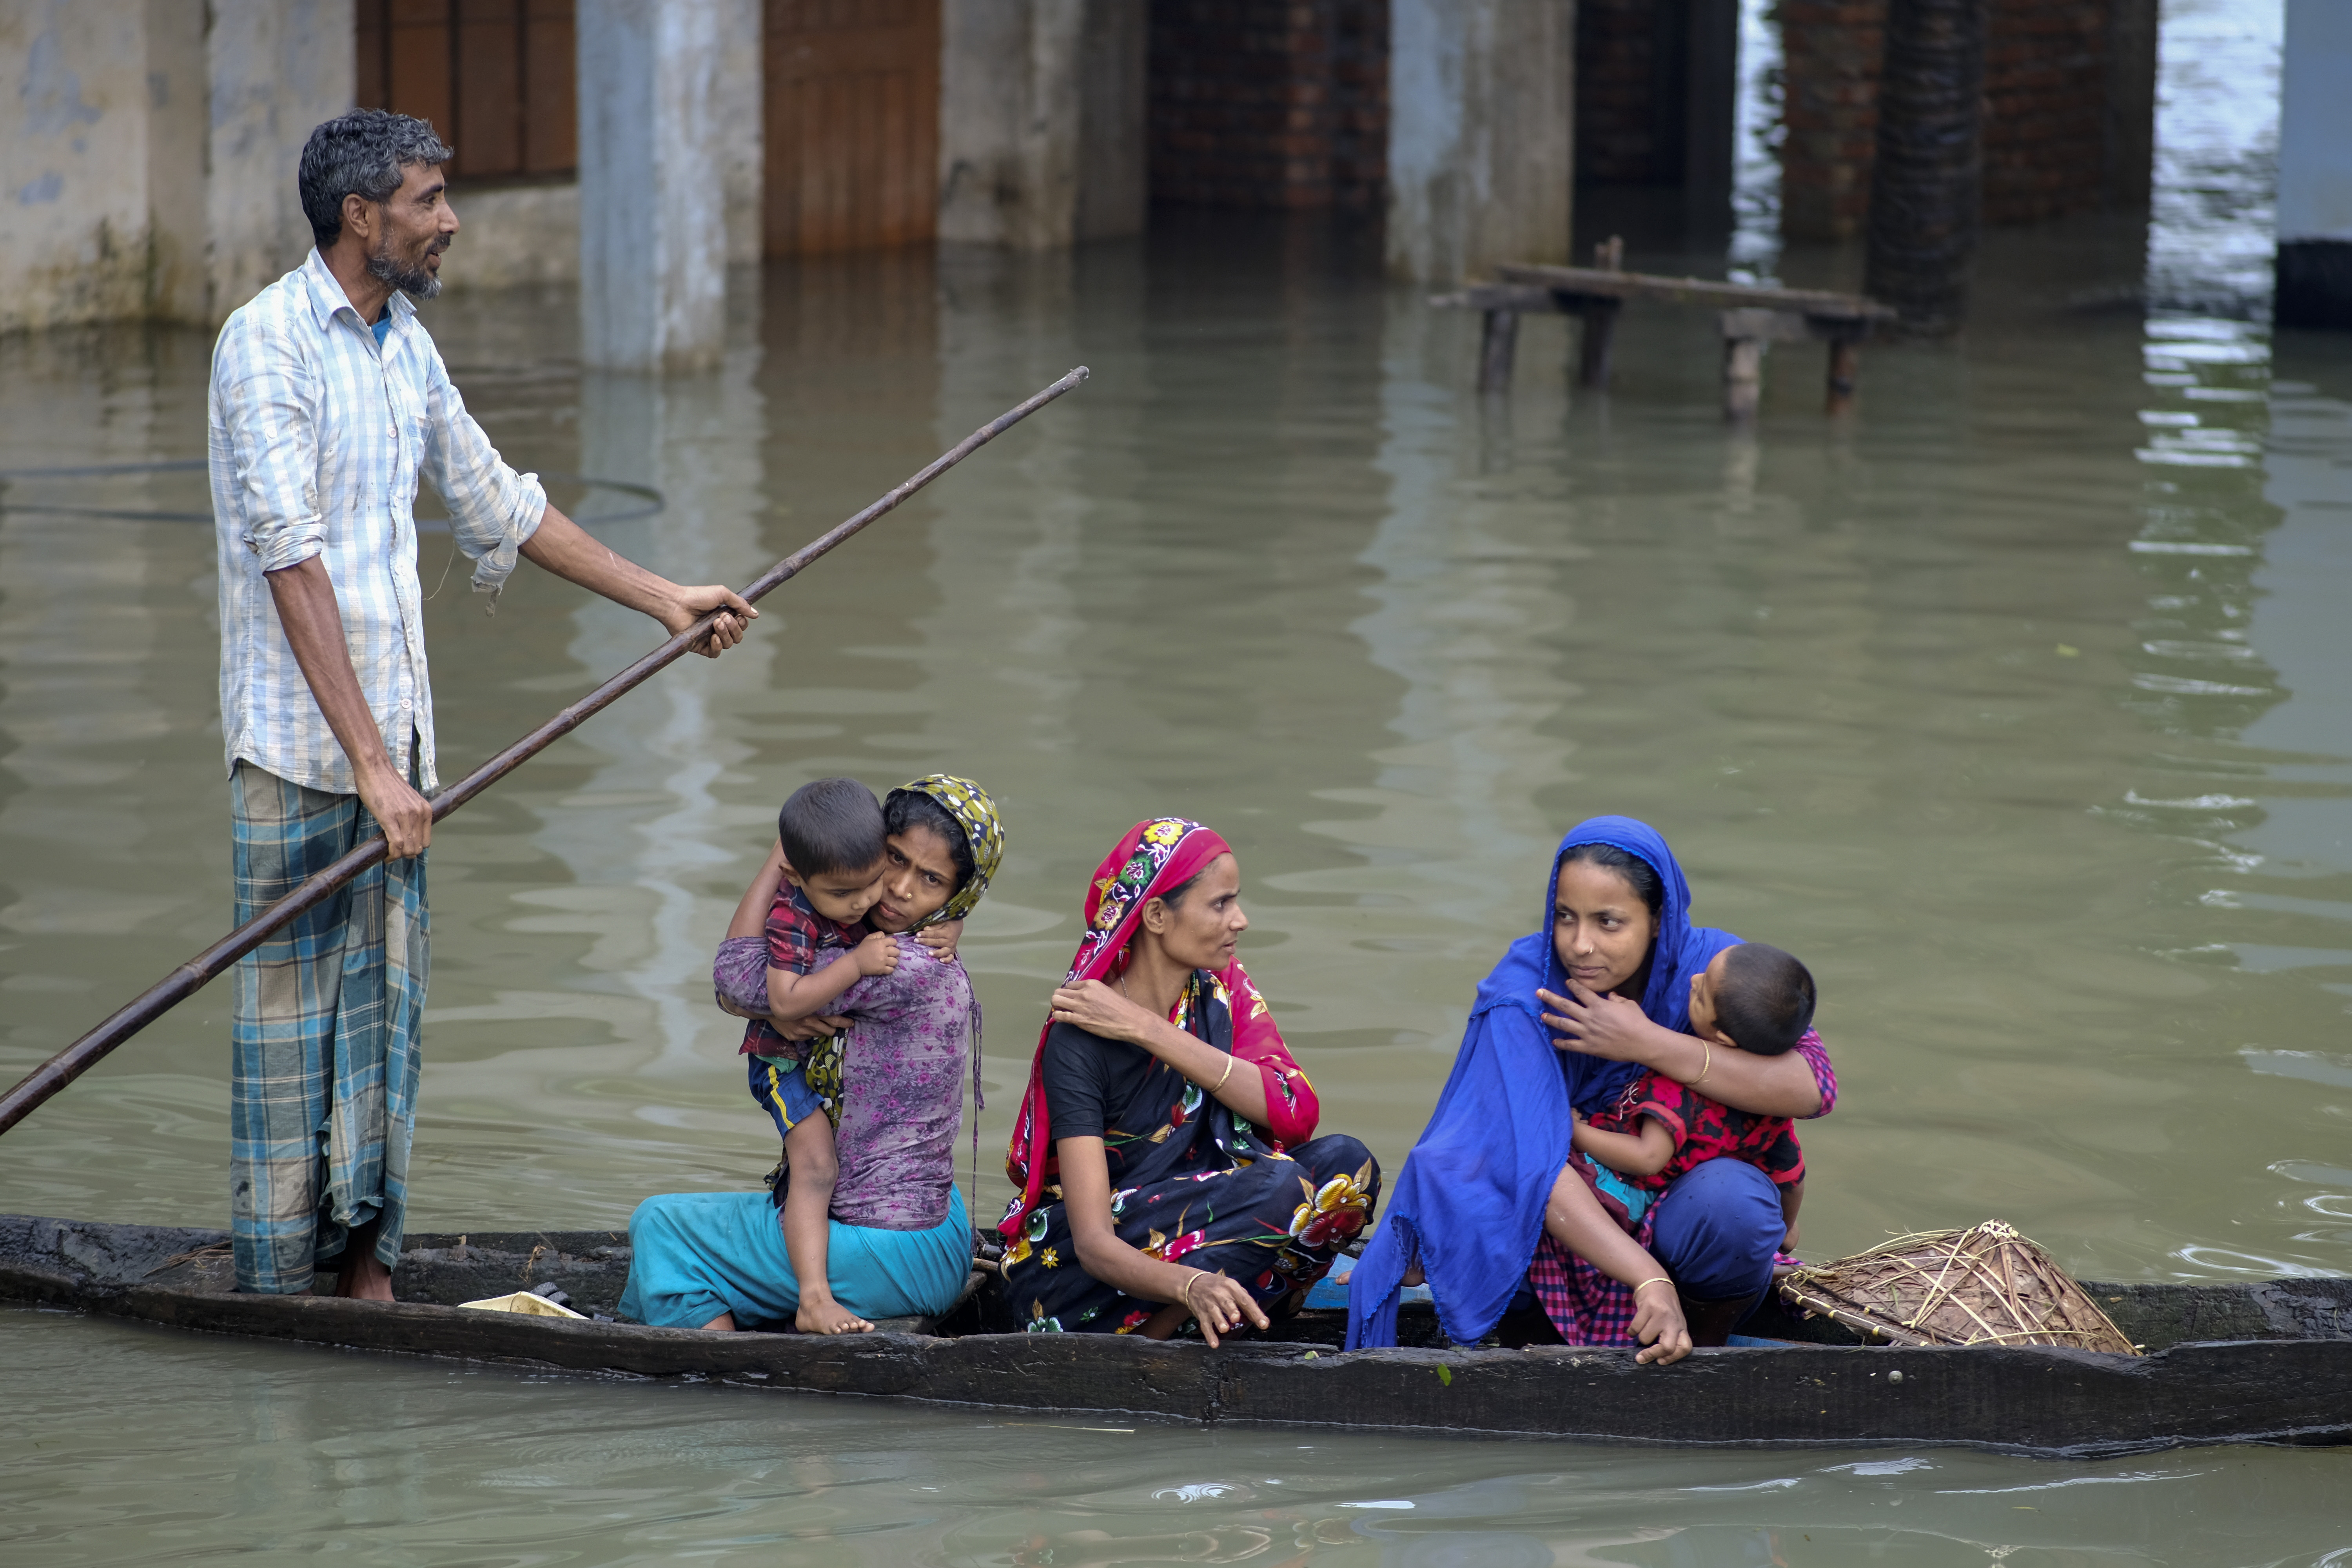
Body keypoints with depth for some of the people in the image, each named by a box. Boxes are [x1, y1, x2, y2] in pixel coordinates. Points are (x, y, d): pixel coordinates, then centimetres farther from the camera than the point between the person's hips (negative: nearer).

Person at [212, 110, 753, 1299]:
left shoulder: (405, 346, 12)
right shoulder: (268, 343, -14)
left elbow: (498, 504, 25)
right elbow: (292, 562, -21)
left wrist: (662, 598, 27)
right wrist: (369, 760, -26)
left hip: (395, 732, 8)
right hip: (299, 741, -8)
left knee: (388, 1005, 10)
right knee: (288, 1013, -3)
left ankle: (365, 1269, 17)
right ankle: (276, 1287, 2)